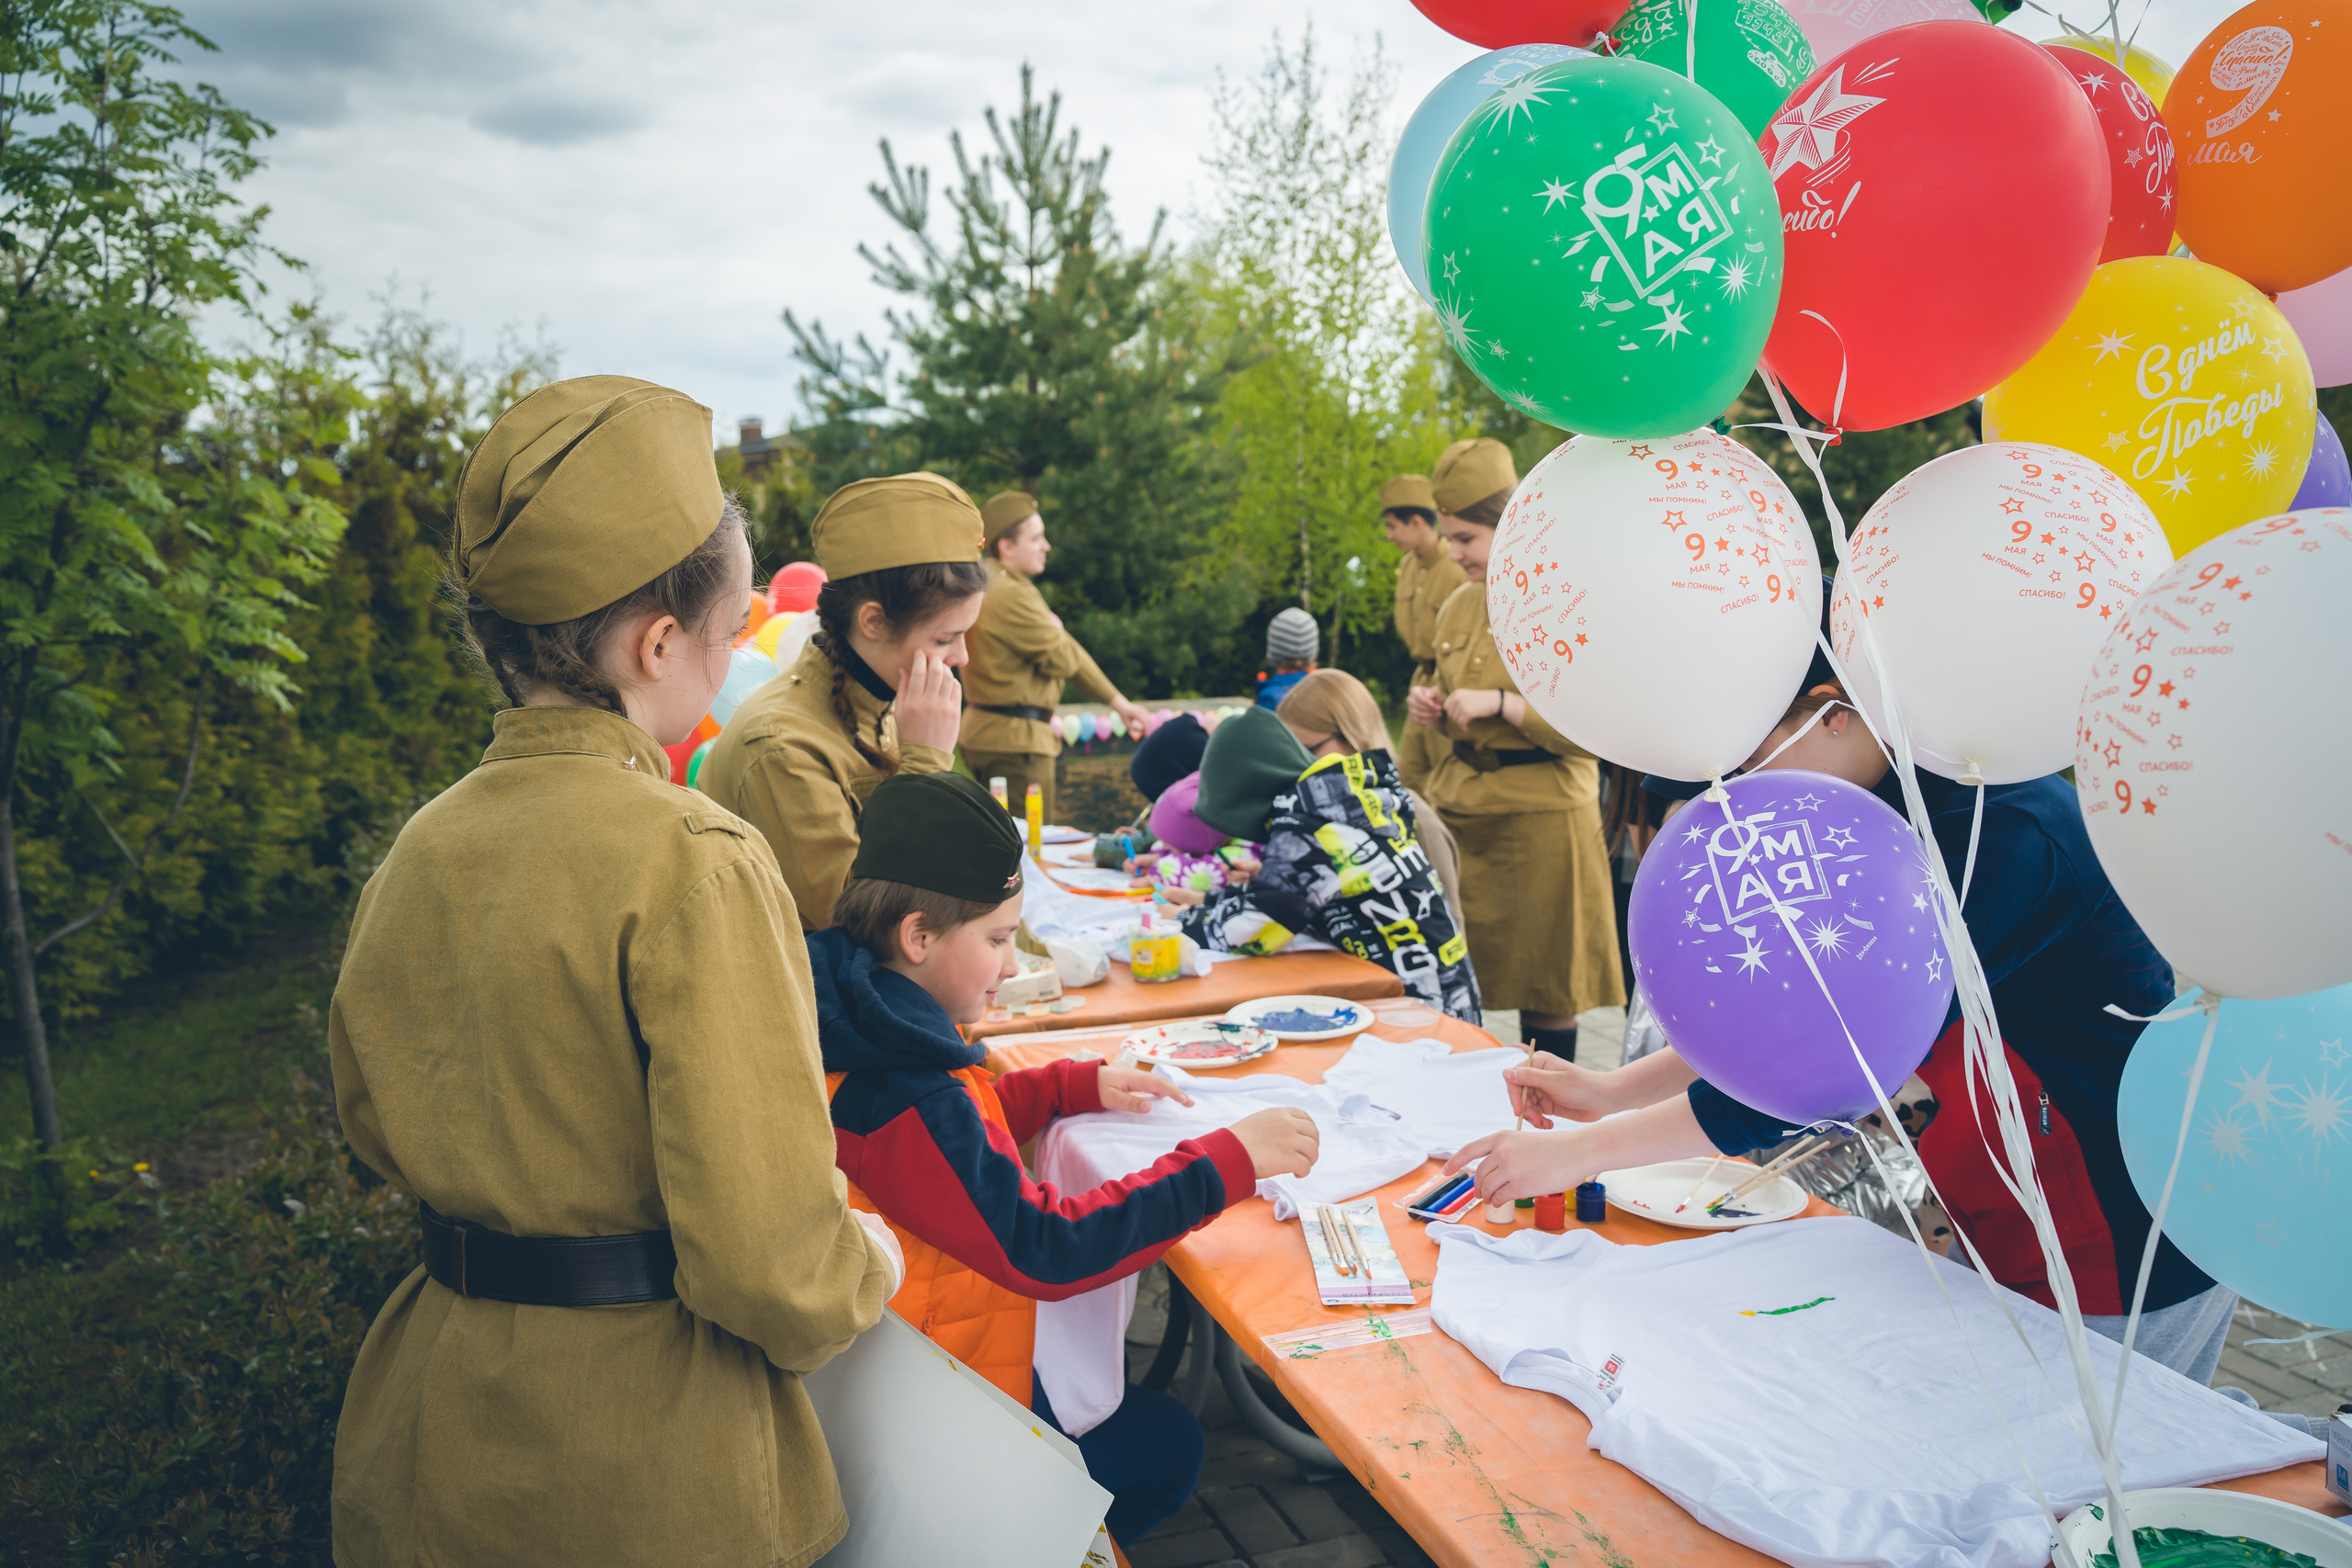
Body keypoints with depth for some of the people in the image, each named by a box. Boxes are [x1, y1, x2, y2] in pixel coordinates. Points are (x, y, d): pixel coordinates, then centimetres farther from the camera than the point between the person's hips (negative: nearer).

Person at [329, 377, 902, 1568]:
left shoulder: (418, 849, -3)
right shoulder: (691, 863, -26)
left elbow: (374, 1125, 13)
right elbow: (766, 1267, -27)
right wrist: (866, 1268, -6)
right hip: (649, 1472, -6)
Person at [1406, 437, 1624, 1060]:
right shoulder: (1459, 606, 11)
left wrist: (1499, 703, -20)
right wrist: (1431, 709, 3)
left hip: (1541, 816, -6)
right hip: (1459, 810, 6)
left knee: (1546, 988, 3)